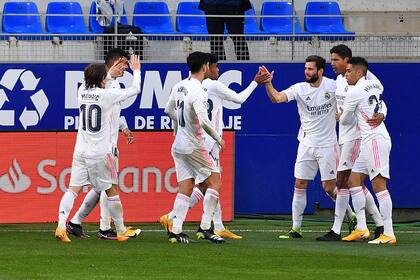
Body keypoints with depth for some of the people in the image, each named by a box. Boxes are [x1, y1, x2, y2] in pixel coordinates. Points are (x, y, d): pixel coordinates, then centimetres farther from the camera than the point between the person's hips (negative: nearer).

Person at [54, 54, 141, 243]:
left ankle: (61, 225, -18)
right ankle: (121, 231, 17)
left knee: (73, 189, -2)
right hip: (100, 153, -5)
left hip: (81, 151, 5)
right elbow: (135, 89, 1)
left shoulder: (82, 91, 5)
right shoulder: (107, 95, -11)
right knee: (112, 190, 8)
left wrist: (111, 72, 38)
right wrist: (136, 70, 17)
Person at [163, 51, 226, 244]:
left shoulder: (179, 87, 6)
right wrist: (218, 139, -14)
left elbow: (169, 110, 19)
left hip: (178, 146, 8)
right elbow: (204, 121, -28)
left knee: (185, 189, 8)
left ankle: (175, 231, 2)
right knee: (215, 182, 1)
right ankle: (205, 228, -3)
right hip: (194, 147, -8)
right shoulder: (198, 92, -20)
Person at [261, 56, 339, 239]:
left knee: (329, 188, -3)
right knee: (299, 185, -1)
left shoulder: (333, 86, -7)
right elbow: (277, 98, -17)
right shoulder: (299, 88, -3)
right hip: (306, 144, 3)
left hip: (327, 145, -3)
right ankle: (296, 228, 4)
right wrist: (268, 83, -32)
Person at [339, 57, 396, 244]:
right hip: (369, 141, 10)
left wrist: (341, 116, 24)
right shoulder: (375, 85, 14)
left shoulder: (354, 92, -10)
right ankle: (361, 229, 10)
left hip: (375, 140, -10)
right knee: (354, 180, 12)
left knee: (379, 184, -13)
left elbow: (345, 120, 2)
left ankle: (389, 234, -17)